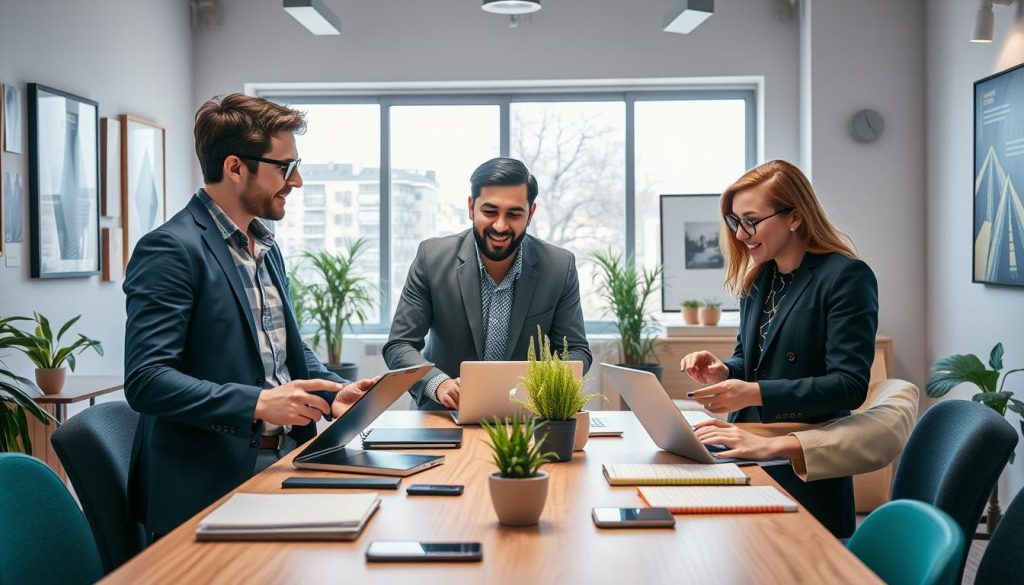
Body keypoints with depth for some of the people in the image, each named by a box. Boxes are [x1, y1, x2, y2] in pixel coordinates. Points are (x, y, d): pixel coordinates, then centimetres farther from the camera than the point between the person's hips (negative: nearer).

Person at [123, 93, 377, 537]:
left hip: (283, 461, 8)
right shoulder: (171, 250, -13)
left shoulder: (266, 247, 15)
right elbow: (146, 380, -20)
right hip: (209, 489, -8)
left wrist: (333, 392, 5)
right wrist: (256, 403, -29)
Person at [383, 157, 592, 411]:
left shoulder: (560, 266, -6)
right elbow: (398, 346, -7)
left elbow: (577, 351, 0)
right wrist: (438, 383, -27)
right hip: (445, 415, -1)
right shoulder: (432, 258, -8)